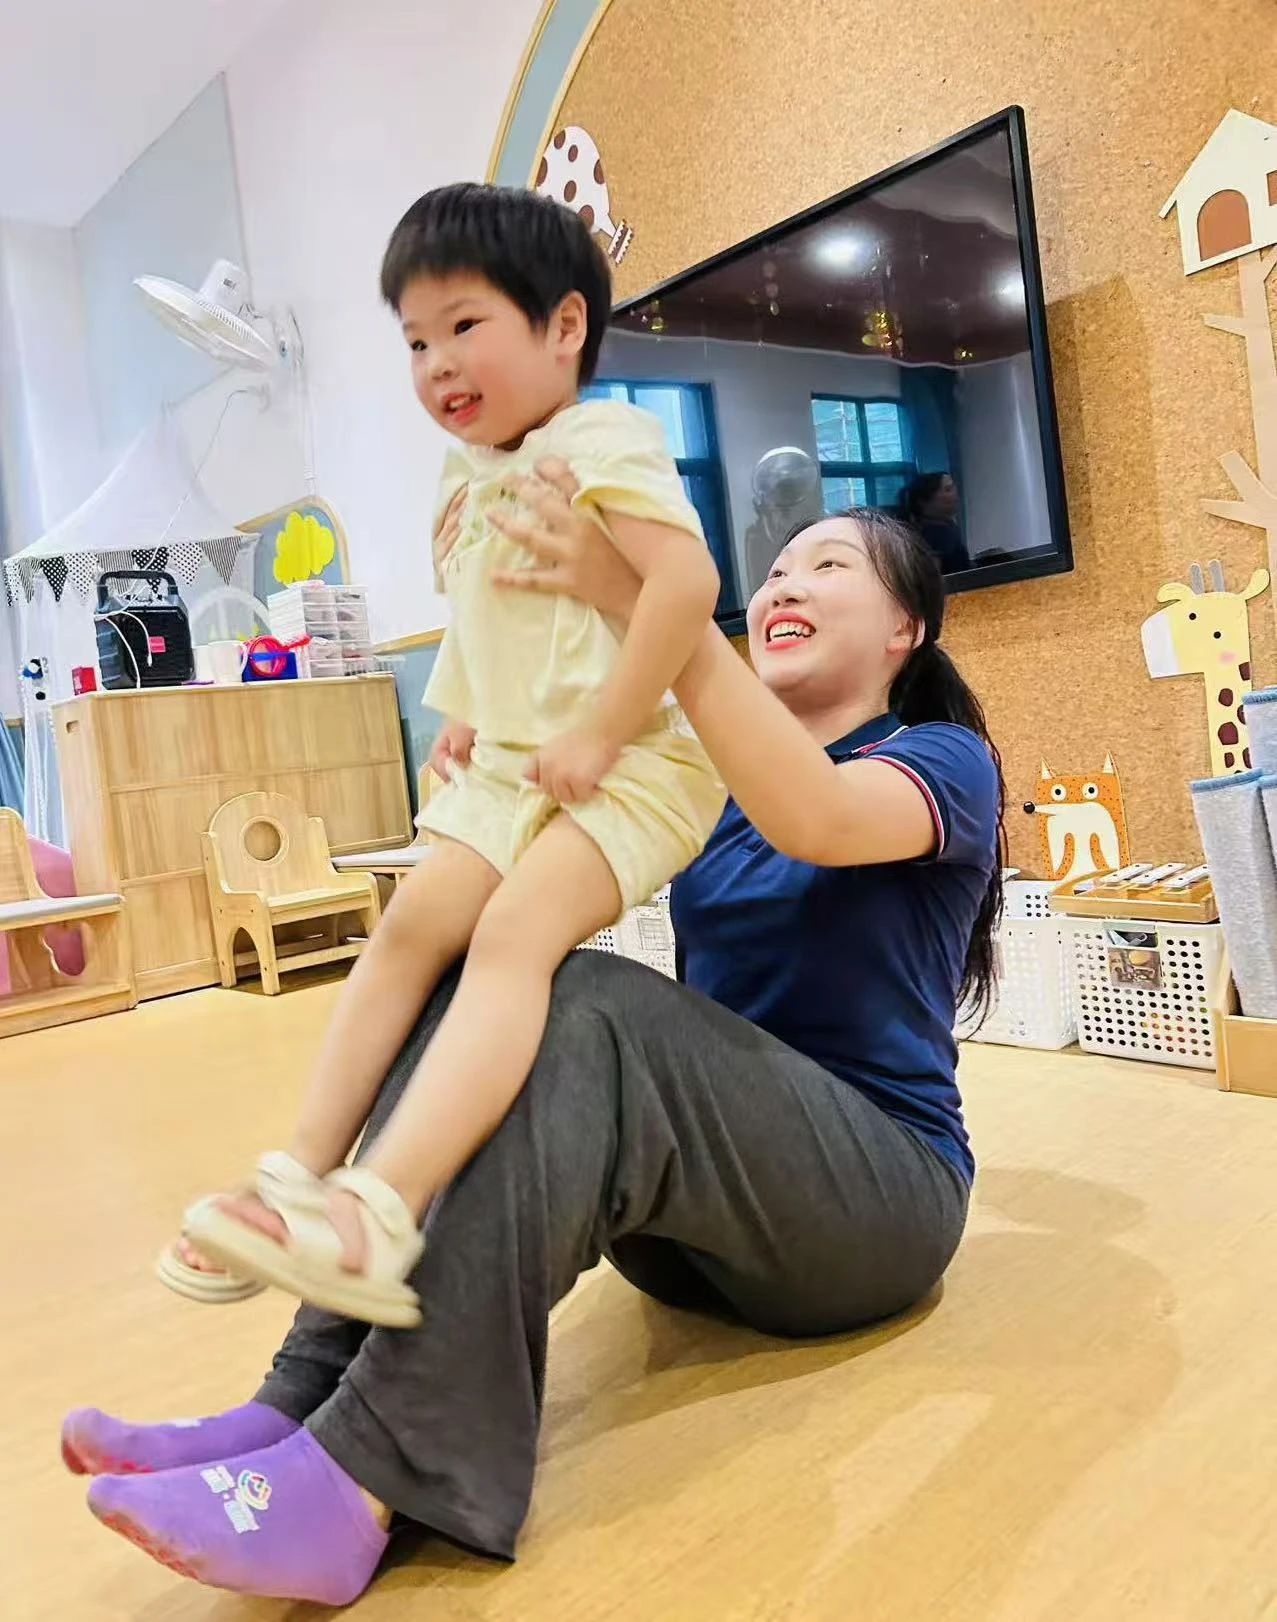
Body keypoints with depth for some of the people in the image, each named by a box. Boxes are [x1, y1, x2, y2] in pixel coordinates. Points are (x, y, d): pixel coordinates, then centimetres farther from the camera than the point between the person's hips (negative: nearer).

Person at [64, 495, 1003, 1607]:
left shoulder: (946, 760, -3)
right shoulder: (706, 778, 14)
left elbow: (814, 819, -28)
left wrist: (635, 596, -36)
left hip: (880, 1195, -5)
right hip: (706, 1204, 5)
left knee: (593, 1009, -32)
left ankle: (369, 1476, -35)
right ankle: (306, 1400, -26)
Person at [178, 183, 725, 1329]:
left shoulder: (601, 440, -10)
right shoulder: (472, 474, 17)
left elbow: (687, 580, -25)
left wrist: (597, 732, -24)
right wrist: (467, 713, 16)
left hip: (625, 763, -9)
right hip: (509, 765, 9)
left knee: (513, 933, -28)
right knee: (410, 930, -2)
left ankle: (384, 1207, -37)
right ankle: (305, 1172, 2)